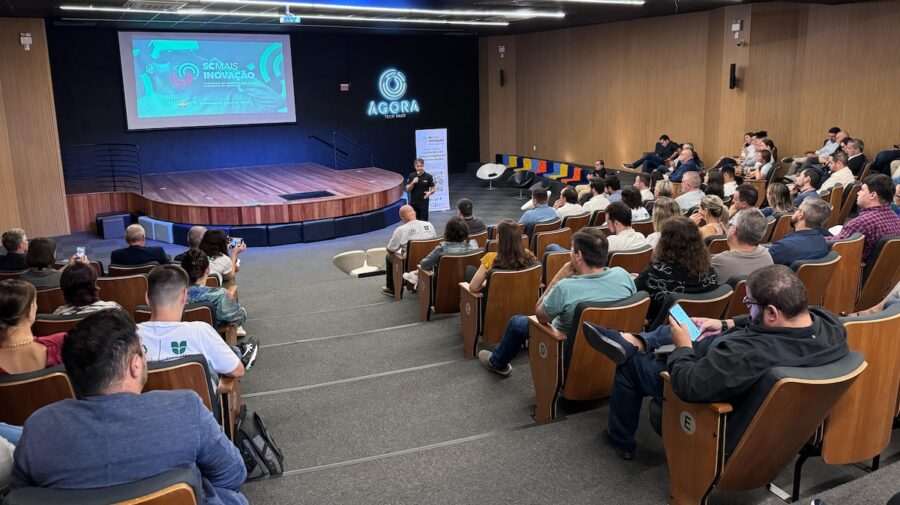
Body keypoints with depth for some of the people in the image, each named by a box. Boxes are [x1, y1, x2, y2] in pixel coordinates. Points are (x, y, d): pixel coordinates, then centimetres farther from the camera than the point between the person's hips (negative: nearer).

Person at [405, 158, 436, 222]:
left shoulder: (428, 176, -4)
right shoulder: (411, 176, -1)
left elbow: (433, 188, 3)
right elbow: (408, 190, -2)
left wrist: (430, 192, -18)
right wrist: (413, 182, -19)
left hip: (424, 203, -1)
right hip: (413, 203, 1)